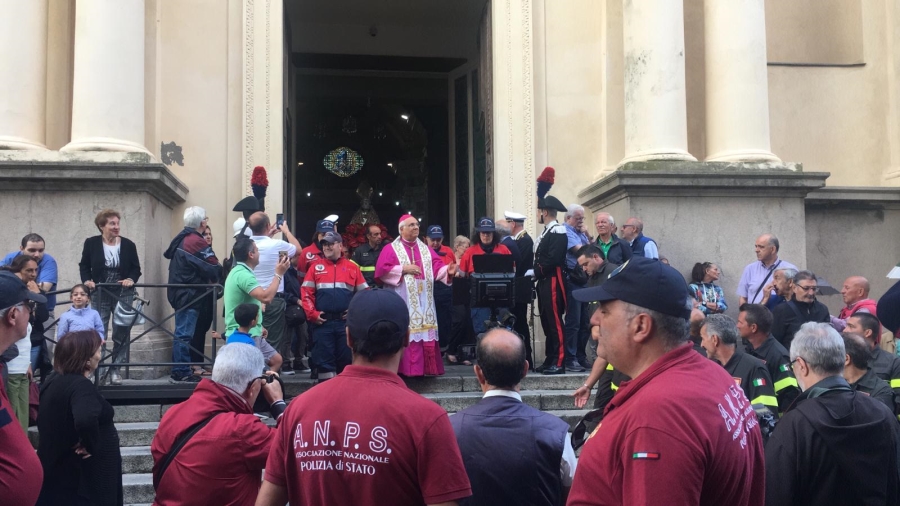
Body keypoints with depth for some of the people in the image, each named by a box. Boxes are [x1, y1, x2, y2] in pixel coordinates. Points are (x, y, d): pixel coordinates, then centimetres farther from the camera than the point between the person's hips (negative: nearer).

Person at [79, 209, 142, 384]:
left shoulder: (128, 245, 1)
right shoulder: (91, 243, 0)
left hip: (123, 294, 1)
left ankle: (115, 369, 10)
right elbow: (84, 266, 7)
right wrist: (87, 280, -11)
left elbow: (136, 268, 5)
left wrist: (131, 279, -15)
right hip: (100, 294, -1)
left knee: (121, 333, 1)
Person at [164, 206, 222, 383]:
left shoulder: (180, 239, 12)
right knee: (184, 334, -6)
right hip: (189, 295, -10)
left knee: (182, 332, 15)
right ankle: (182, 371, -3)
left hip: (179, 292, 10)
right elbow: (214, 269, -20)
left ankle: (180, 369, 22)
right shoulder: (197, 242, -17)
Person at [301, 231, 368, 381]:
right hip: (322, 322, 0)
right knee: (323, 359, 1)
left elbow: (364, 293, 10)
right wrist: (312, 314, -6)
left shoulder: (352, 267, 8)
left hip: (346, 322, 0)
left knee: (346, 360, 5)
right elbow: (306, 292, 3)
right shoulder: (316, 266, 8)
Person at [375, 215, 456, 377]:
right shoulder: (391, 249, 2)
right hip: (403, 301, -5)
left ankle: (426, 367, 9)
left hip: (423, 301, 5)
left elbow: (437, 267, 6)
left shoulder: (426, 250, 16)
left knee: (426, 332, 3)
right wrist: (403, 269, -12)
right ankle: (406, 368, -5)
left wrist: (448, 270, -16)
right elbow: (381, 270, -9)